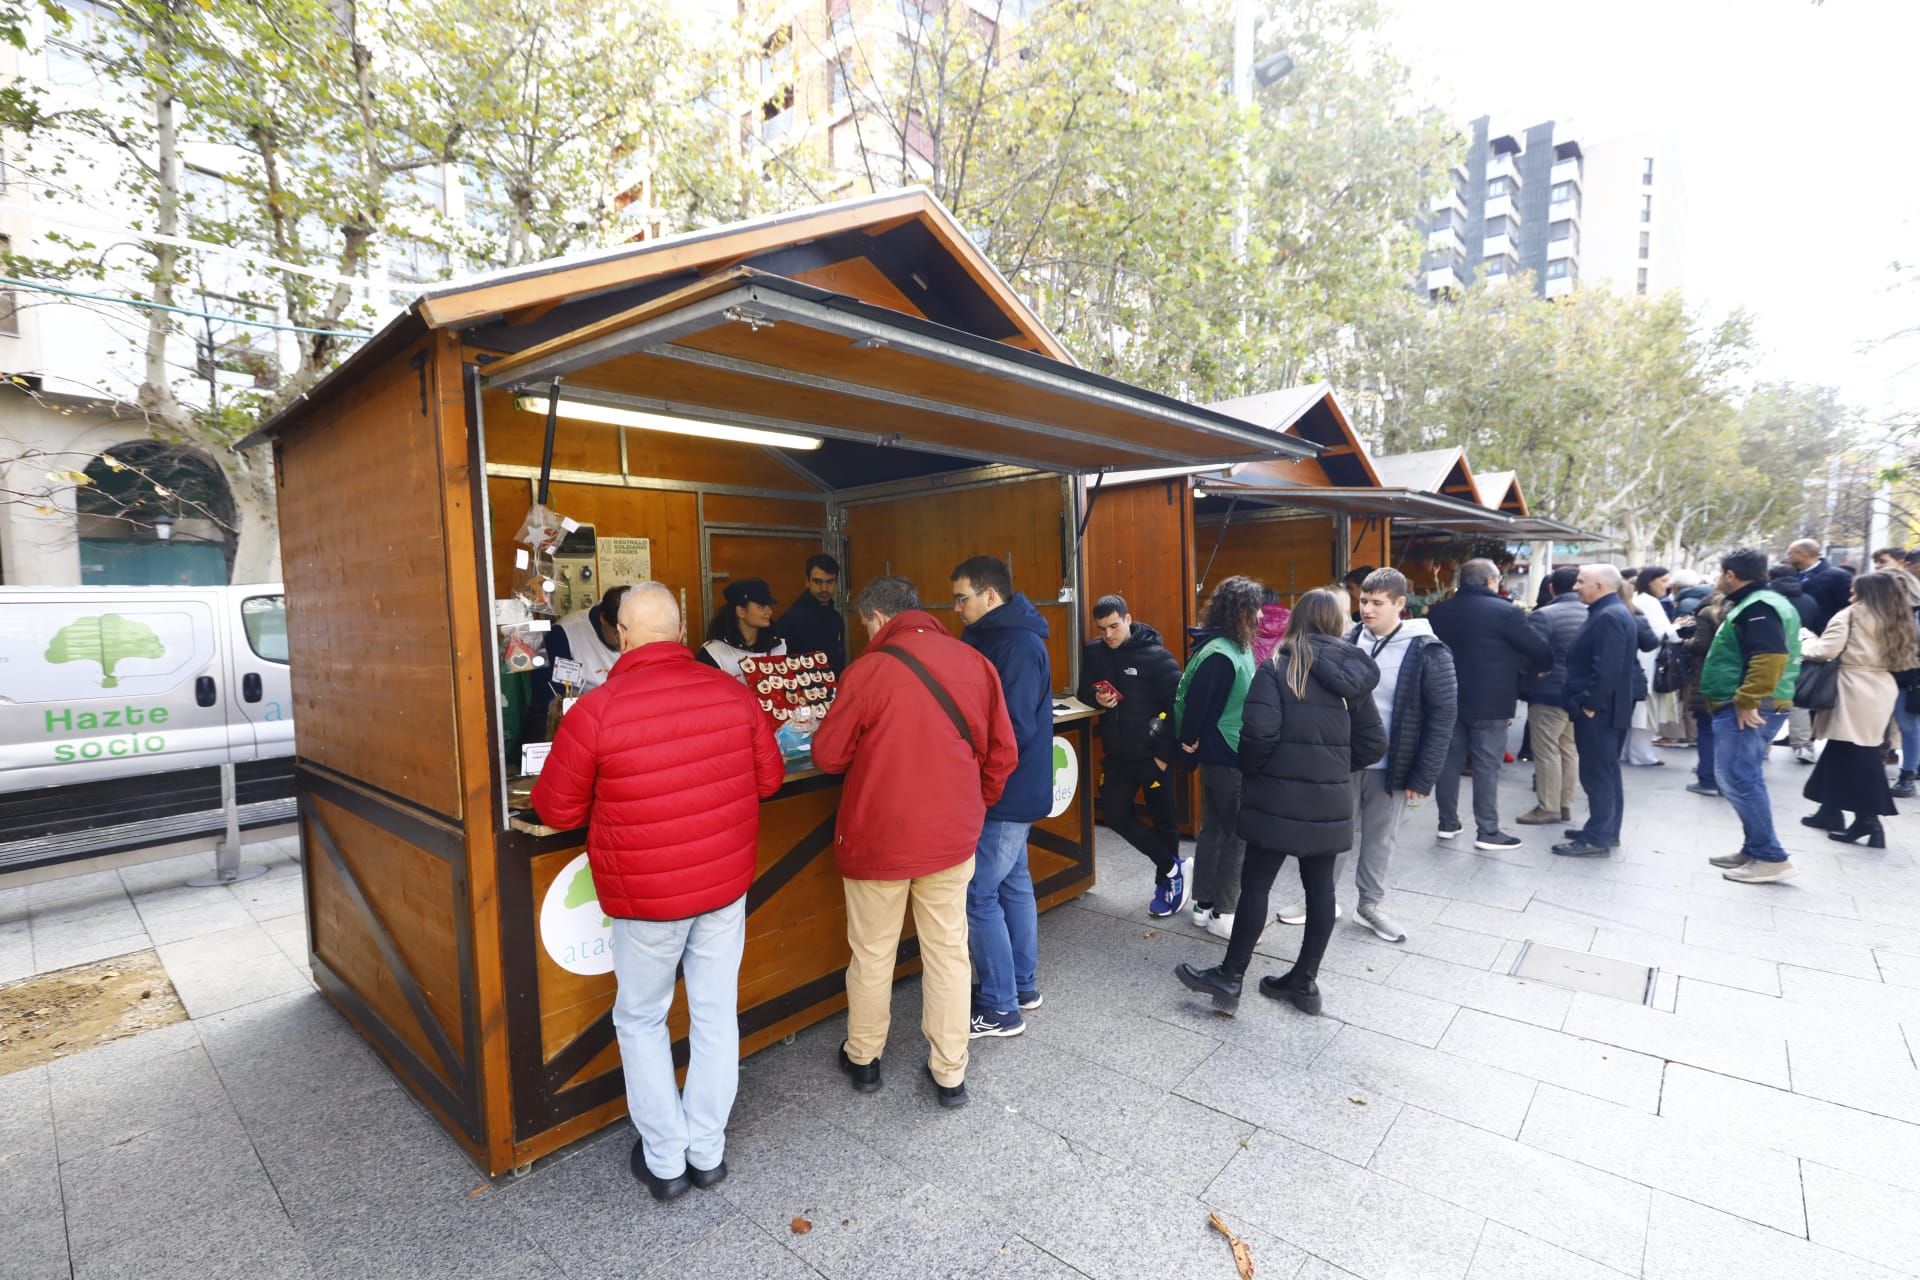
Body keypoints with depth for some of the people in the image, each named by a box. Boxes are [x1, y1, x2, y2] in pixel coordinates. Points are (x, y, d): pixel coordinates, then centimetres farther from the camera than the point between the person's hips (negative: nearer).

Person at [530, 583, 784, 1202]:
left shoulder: (596, 710, -18)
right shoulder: (731, 693, -10)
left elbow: (556, 809, -6)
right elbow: (770, 778, 2)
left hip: (645, 895, -2)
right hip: (726, 883, 3)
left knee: (641, 1019, 20)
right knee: (716, 1013, 17)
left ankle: (664, 1160, 31)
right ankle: (708, 1151, 34)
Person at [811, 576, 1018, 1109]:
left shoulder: (868, 670, -15)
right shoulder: (975, 662, -3)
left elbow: (829, 755, -7)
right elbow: (1003, 753, 1)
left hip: (877, 838, -3)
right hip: (952, 836, 3)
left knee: (872, 952, 16)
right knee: (948, 950, 15)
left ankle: (863, 1058, 36)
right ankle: (950, 1074, 26)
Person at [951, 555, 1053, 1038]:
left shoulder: (1018, 645, -20)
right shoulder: (998, 637, 10)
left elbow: (1014, 729, -25)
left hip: (1005, 793, -10)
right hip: (1014, 789, 10)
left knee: (979, 895, -2)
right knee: (1013, 884, 18)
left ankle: (1000, 1009, 12)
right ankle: (1023, 985, 33)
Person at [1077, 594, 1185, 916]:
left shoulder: (1156, 656, -16)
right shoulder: (1093, 652, 0)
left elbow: (1178, 706, -15)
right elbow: (1084, 691, 13)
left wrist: (1165, 753, -16)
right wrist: (1096, 698, -11)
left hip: (1153, 754, -5)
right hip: (1116, 754, 6)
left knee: (1163, 819, 8)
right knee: (1115, 815, 7)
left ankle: (1165, 882, 29)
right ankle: (1172, 866, 23)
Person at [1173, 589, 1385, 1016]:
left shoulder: (1278, 667, -10)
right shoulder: (1353, 675, 6)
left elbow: (1260, 731, -20)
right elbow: (1374, 743, 7)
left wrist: (1250, 769, -2)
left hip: (1281, 795, -5)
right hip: (1331, 798, 5)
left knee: (1256, 883, 3)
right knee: (1320, 886, 13)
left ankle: (1230, 977, 13)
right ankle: (1305, 981, 24)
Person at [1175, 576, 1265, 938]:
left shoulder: (1236, 647, 8)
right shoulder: (1220, 654, -23)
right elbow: (1193, 698, -23)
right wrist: (1190, 740, -8)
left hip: (1224, 753, 9)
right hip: (1227, 755, -9)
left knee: (1215, 828, 16)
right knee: (1238, 835, 1)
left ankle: (1204, 904, 28)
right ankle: (1223, 914, 14)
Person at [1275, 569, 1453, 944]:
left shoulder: (1427, 652, -11)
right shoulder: (1349, 641, -1)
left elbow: (1442, 716, -10)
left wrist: (1423, 777, -12)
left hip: (1391, 766, -2)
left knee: (1380, 839, 14)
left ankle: (1371, 904, 32)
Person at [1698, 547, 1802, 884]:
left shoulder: (1757, 608, -16)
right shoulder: (1757, 603, 18)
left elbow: (1771, 658, -27)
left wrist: (1746, 701, -25)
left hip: (1744, 710, -11)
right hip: (1744, 707, 11)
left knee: (1737, 780, -9)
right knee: (1746, 780, 15)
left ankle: (1772, 858, -3)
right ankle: (1755, 850, 23)